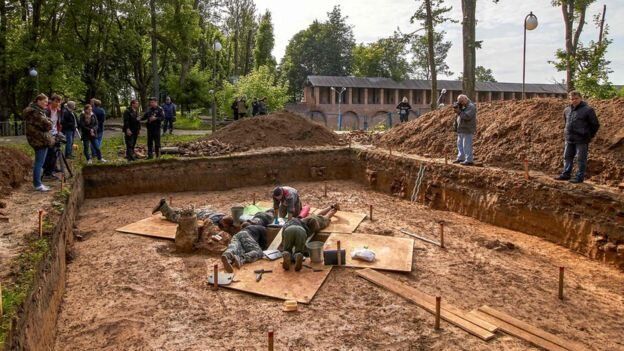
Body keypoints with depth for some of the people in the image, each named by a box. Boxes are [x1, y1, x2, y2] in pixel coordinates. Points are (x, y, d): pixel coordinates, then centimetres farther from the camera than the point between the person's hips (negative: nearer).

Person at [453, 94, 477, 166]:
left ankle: (469, 160, -6)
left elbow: (467, 116, -25)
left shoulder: (471, 106, -13)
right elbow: (460, 116, 18)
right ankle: (461, 158, 25)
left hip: (467, 130, -10)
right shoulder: (463, 106, 16)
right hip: (461, 130, 10)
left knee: (467, 145, -9)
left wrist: (459, 112, -19)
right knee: (460, 144, 15)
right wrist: (457, 110, 0)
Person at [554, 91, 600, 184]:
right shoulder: (567, 110, 9)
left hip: (581, 141, -6)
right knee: (567, 157, 13)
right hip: (569, 139, 6)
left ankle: (579, 177, 9)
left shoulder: (588, 110, -9)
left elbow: (595, 125, -4)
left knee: (581, 159, 1)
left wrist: (589, 136, 0)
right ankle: (566, 174, 24)